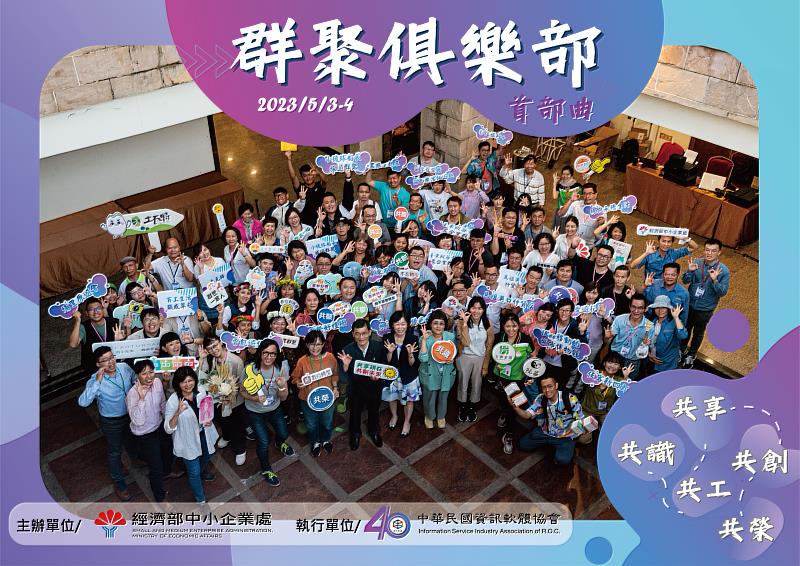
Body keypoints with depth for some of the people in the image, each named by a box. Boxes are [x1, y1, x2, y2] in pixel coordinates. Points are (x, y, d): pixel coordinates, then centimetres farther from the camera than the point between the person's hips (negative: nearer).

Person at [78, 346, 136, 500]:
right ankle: (119, 482, 39)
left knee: (132, 444, 29)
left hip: (130, 415, 4)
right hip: (111, 422, -4)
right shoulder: (95, 380, -29)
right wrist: (97, 382, -48)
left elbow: (137, 379, 5)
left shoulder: (125, 368, -18)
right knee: (115, 452, 17)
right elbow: (83, 402, -44)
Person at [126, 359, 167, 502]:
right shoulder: (133, 394, -33)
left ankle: (166, 471, 65)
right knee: (156, 468, 8)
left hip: (159, 427, 6)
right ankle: (160, 497, 32)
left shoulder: (157, 382, -15)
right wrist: (142, 398, -46)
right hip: (144, 436, -6)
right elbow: (138, 421, -41)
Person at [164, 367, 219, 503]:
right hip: (188, 441, -5)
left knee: (206, 457, 32)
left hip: (203, 435, 5)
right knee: (194, 472, 8)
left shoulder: (201, 395, -14)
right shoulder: (173, 401, -26)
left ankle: (201, 471, 66)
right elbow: (168, 429, -26)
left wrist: (209, 421, -16)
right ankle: (201, 500, 32)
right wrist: (178, 413, -42)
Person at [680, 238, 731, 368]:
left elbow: (723, 292, -17)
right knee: (685, 329, 22)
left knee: (698, 333, 18)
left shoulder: (724, 271, -17)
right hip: (689, 304, 2)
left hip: (705, 309, -2)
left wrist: (714, 280, -33)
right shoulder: (697, 263, -11)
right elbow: (685, 281, -5)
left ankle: (691, 355, 40)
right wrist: (690, 271, -24)